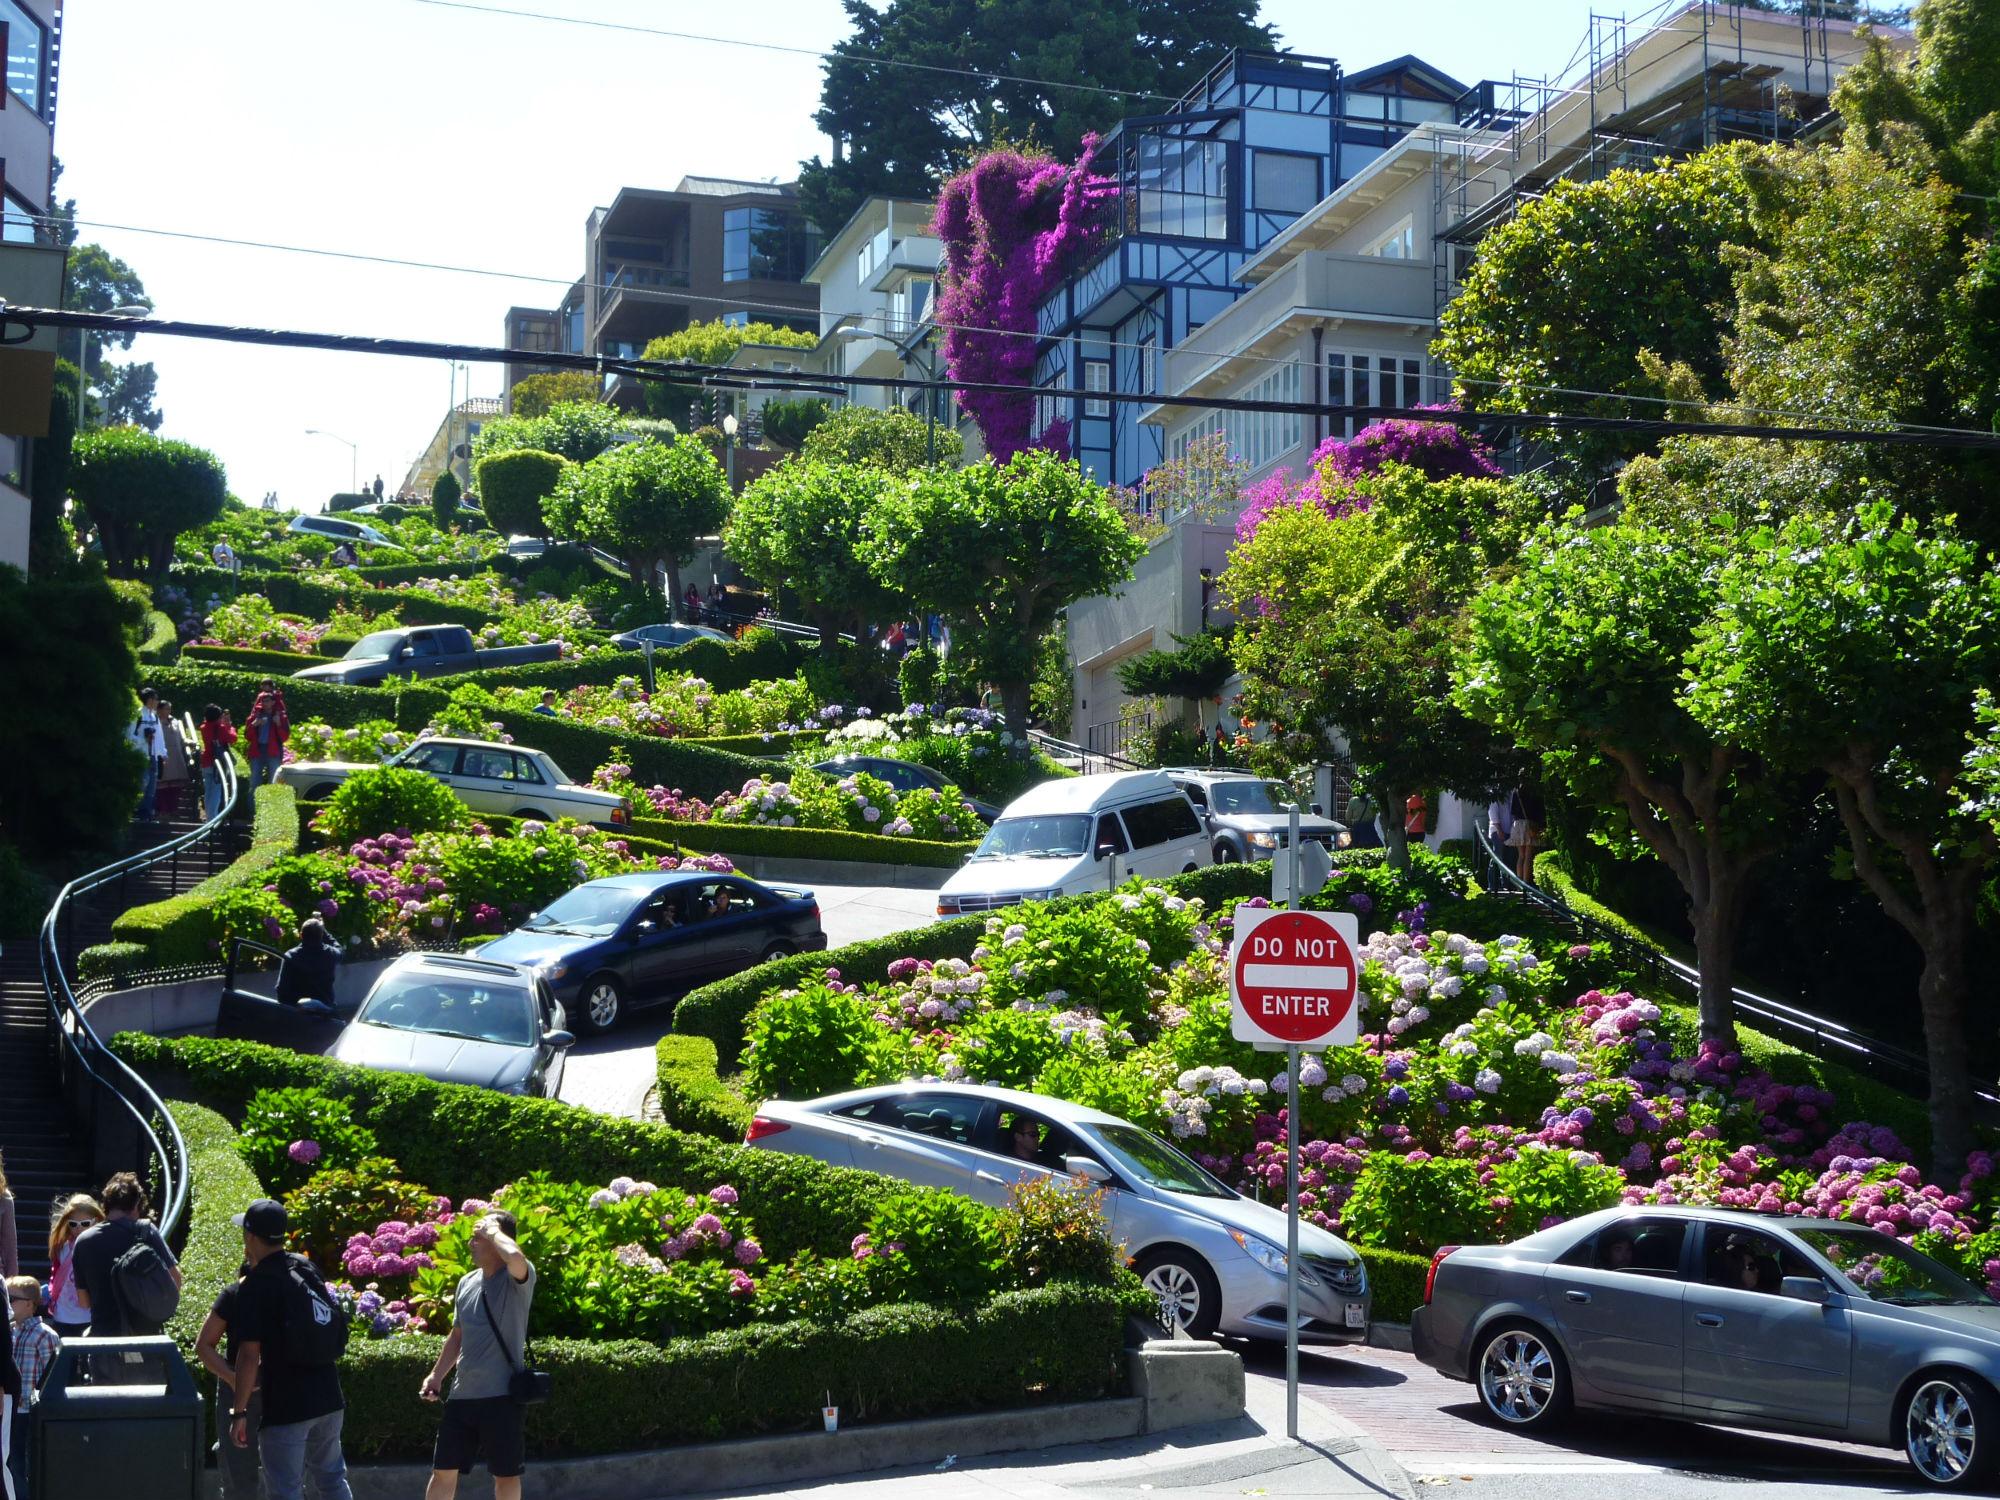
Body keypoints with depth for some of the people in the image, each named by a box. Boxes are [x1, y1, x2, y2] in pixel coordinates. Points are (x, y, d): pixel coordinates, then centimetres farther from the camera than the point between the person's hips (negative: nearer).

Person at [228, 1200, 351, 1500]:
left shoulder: (257, 1285, -14)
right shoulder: (307, 1270, 9)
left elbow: (249, 1354, -18)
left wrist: (239, 1411, -11)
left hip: (285, 1407, -7)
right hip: (328, 1398, 7)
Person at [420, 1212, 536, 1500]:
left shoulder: (518, 1279, -10)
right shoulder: (466, 1283, 11)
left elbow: (515, 1258, -36)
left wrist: (492, 1230, -19)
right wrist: (436, 1375, 14)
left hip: (501, 1395, -6)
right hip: (462, 1395, 6)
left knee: (505, 1473, 5)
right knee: (443, 1470, 9)